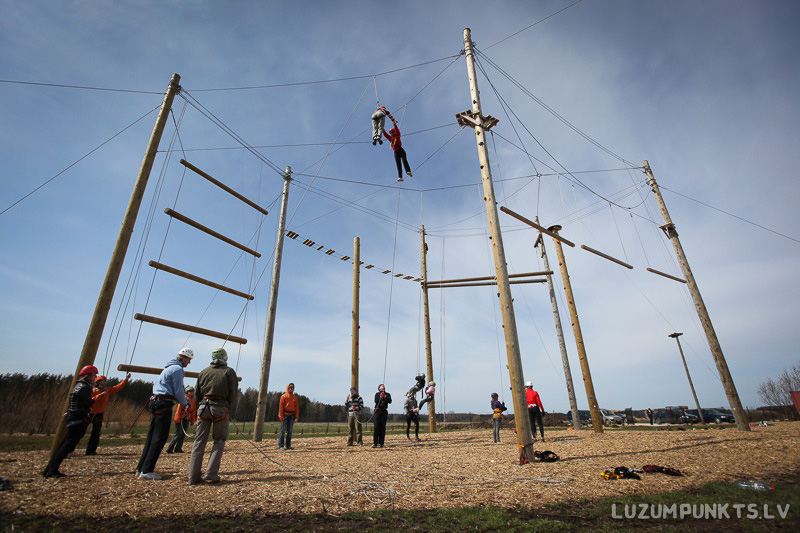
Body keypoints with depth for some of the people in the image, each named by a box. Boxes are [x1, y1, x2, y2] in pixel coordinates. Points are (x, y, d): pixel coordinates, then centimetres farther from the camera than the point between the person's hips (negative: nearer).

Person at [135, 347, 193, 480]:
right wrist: (185, 403, 4)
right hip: (164, 405, -10)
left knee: (151, 437, 13)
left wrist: (182, 399, 22)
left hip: (155, 403, 10)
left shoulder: (168, 367, 19)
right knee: (160, 438, -6)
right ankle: (147, 471, -6)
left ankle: (140, 469, 18)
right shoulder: (178, 369, -12)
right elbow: (178, 391, -13)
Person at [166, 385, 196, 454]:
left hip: (187, 420, 7)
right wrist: (177, 418, -17)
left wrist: (192, 421, 13)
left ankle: (178, 448, 14)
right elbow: (179, 409, -13)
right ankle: (169, 449, 4)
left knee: (183, 434, 6)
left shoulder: (193, 400, 10)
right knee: (178, 434, -5)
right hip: (180, 419, -7)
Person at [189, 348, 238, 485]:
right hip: (220, 408, -3)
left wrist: (200, 408, 19)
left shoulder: (203, 372, 13)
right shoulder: (229, 371, 2)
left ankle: (193, 477, 8)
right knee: (219, 441, 8)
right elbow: (234, 393, -2)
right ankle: (211, 474, 1)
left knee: (199, 442, 8)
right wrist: (228, 408, 10)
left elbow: (197, 393, 13)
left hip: (203, 407, 3)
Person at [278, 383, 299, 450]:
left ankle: (288, 445, 12)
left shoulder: (295, 397, 11)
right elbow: (280, 406, -6)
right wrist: (281, 416, -14)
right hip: (285, 415, -4)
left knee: (290, 431, 6)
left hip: (292, 416, 4)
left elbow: (297, 407, 10)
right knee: (283, 431, -5)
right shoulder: (283, 396, -1)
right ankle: (280, 446, 0)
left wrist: (297, 417, 4)